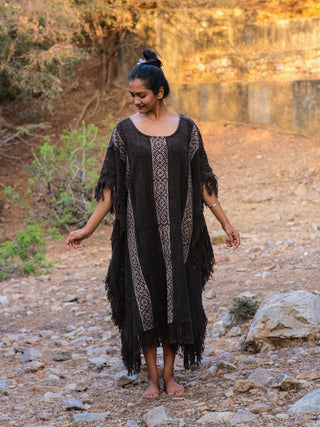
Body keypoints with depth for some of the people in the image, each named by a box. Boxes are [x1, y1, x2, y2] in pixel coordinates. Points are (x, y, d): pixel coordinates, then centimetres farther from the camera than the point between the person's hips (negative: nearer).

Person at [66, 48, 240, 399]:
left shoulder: (186, 129, 2)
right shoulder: (125, 131, 0)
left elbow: (202, 180, 7)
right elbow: (111, 185, 2)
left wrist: (225, 222, 6)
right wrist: (89, 228, -4)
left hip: (178, 229, 1)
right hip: (141, 229, -1)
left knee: (177, 298, 4)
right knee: (144, 298, 1)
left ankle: (170, 374, 16)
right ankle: (152, 377, 12)